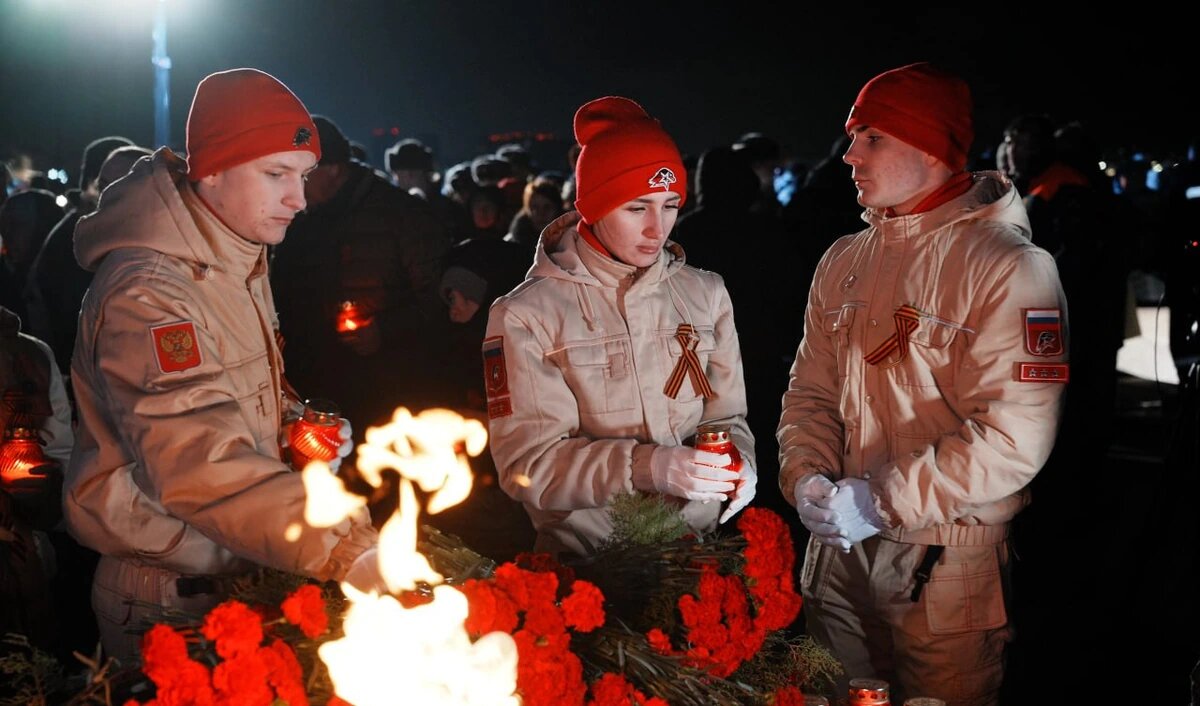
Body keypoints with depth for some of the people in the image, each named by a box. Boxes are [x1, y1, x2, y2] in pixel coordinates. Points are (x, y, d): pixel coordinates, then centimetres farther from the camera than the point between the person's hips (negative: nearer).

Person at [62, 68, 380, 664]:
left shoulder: (239, 258, 6)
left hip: (243, 573, 9)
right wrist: (346, 552, -46)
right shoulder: (146, 293, -26)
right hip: (165, 601, -9)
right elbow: (201, 467, -37)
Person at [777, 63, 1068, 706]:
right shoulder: (843, 262, 8)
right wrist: (807, 477, -9)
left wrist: (881, 501, -21)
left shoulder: (1008, 266, -14)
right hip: (838, 548, 6)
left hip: (949, 565, -6)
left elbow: (1014, 438, -22)